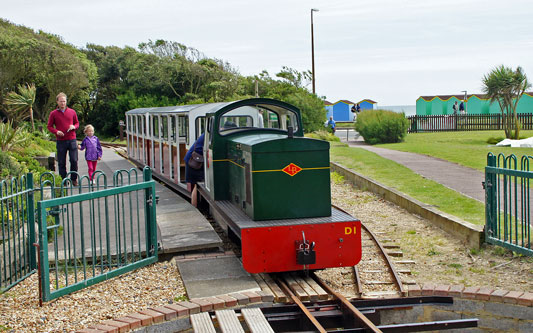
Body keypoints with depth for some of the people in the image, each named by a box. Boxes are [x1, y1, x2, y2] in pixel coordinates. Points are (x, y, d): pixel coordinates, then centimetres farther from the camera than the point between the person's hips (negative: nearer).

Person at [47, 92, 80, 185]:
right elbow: (49, 126, 7)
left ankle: (74, 179, 12)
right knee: (61, 163, 3)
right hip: (60, 141, -1)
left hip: (72, 140, 1)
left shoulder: (72, 112, 9)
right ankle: (63, 180, 12)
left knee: (74, 160, -3)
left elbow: (77, 123, 17)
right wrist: (56, 131, -11)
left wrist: (74, 127, -6)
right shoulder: (53, 113, 4)